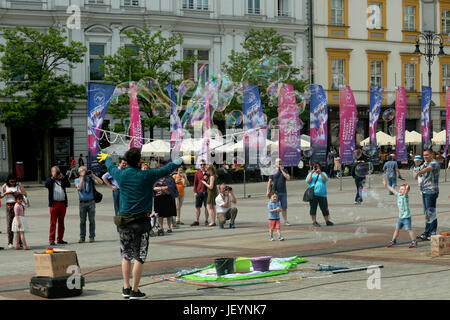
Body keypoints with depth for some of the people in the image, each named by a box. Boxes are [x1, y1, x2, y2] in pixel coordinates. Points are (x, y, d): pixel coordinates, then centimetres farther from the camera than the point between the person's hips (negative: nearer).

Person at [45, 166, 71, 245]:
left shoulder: (62, 180, 15)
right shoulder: (50, 180, 8)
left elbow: (68, 185, -1)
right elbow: (46, 185, -12)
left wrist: (63, 177, -11)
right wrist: (53, 177, -16)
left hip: (63, 204, 4)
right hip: (54, 204, -4)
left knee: (61, 222, 7)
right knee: (53, 222, -5)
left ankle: (60, 239, 13)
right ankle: (51, 240, -4)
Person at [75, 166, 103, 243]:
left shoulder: (90, 179, 8)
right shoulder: (77, 180, 5)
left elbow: (100, 182, -3)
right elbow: (79, 188, -14)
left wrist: (93, 175, -9)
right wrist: (82, 177, -13)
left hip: (91, 202, 1)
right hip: (82, 203, 0)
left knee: (92, 220, 0)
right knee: (82, 221, 2)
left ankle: (92, 237, 6)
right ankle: (82, 237, 8)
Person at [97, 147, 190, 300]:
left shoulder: (121, 175, 1)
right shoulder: (147, 176, -8)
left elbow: (110, 167, 24)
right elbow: (167, 169, 2)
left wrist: (107, 158, 46)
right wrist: (183, 160, 17)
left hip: (124, 222, 4)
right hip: (142, 222, -4)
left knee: (126, 256, 14)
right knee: (139, 257, 1)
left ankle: (126, 288, 15)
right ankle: (135, 291, 1)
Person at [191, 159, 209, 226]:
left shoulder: (208, 173, 4)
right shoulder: (197, 173, 8)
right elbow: (195, 183, 9)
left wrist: (206, 179, -12)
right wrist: (195, 192, 0)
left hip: (206, 192, -1)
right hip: (199, 192, 1)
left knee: (207, 207, 1)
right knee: (197, 207, 3)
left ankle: (206, 221, 10)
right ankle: (196, 221, 9)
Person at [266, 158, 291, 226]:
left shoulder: (284, 171, 11)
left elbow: (288, 178, -5)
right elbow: (269, 181, 3)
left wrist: (282, 170, -6)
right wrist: (268, 191, -4)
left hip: (283, 192, 2)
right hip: (275, 192, -2)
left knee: (284, 208, 4)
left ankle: (285, 221, 10)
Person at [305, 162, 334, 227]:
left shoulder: (323, 173, 16)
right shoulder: (311, 174, 15)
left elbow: (325, 180, -4)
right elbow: (308, 181, -2)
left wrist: (320, 173, -15)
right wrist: (311, 173, -10)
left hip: (322, 194, 1)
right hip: (313, 194, -1)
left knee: (324, 208, 3)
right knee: (313, 208, -3)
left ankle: (327, 221, 14)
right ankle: (314, 221, 4)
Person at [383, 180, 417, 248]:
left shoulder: (405, 196, -13)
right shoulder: (398, 195, 7)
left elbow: (405, 193, -36)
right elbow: (392, 190, 17)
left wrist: (407, 189, -55)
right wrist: (386, 185, 21)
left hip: (406, 217, -8)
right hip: (400, 217, 8)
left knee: (408, 229, -9)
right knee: (397, 229, 15)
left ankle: (414, 242, -3)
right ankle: (393, 241, 27)